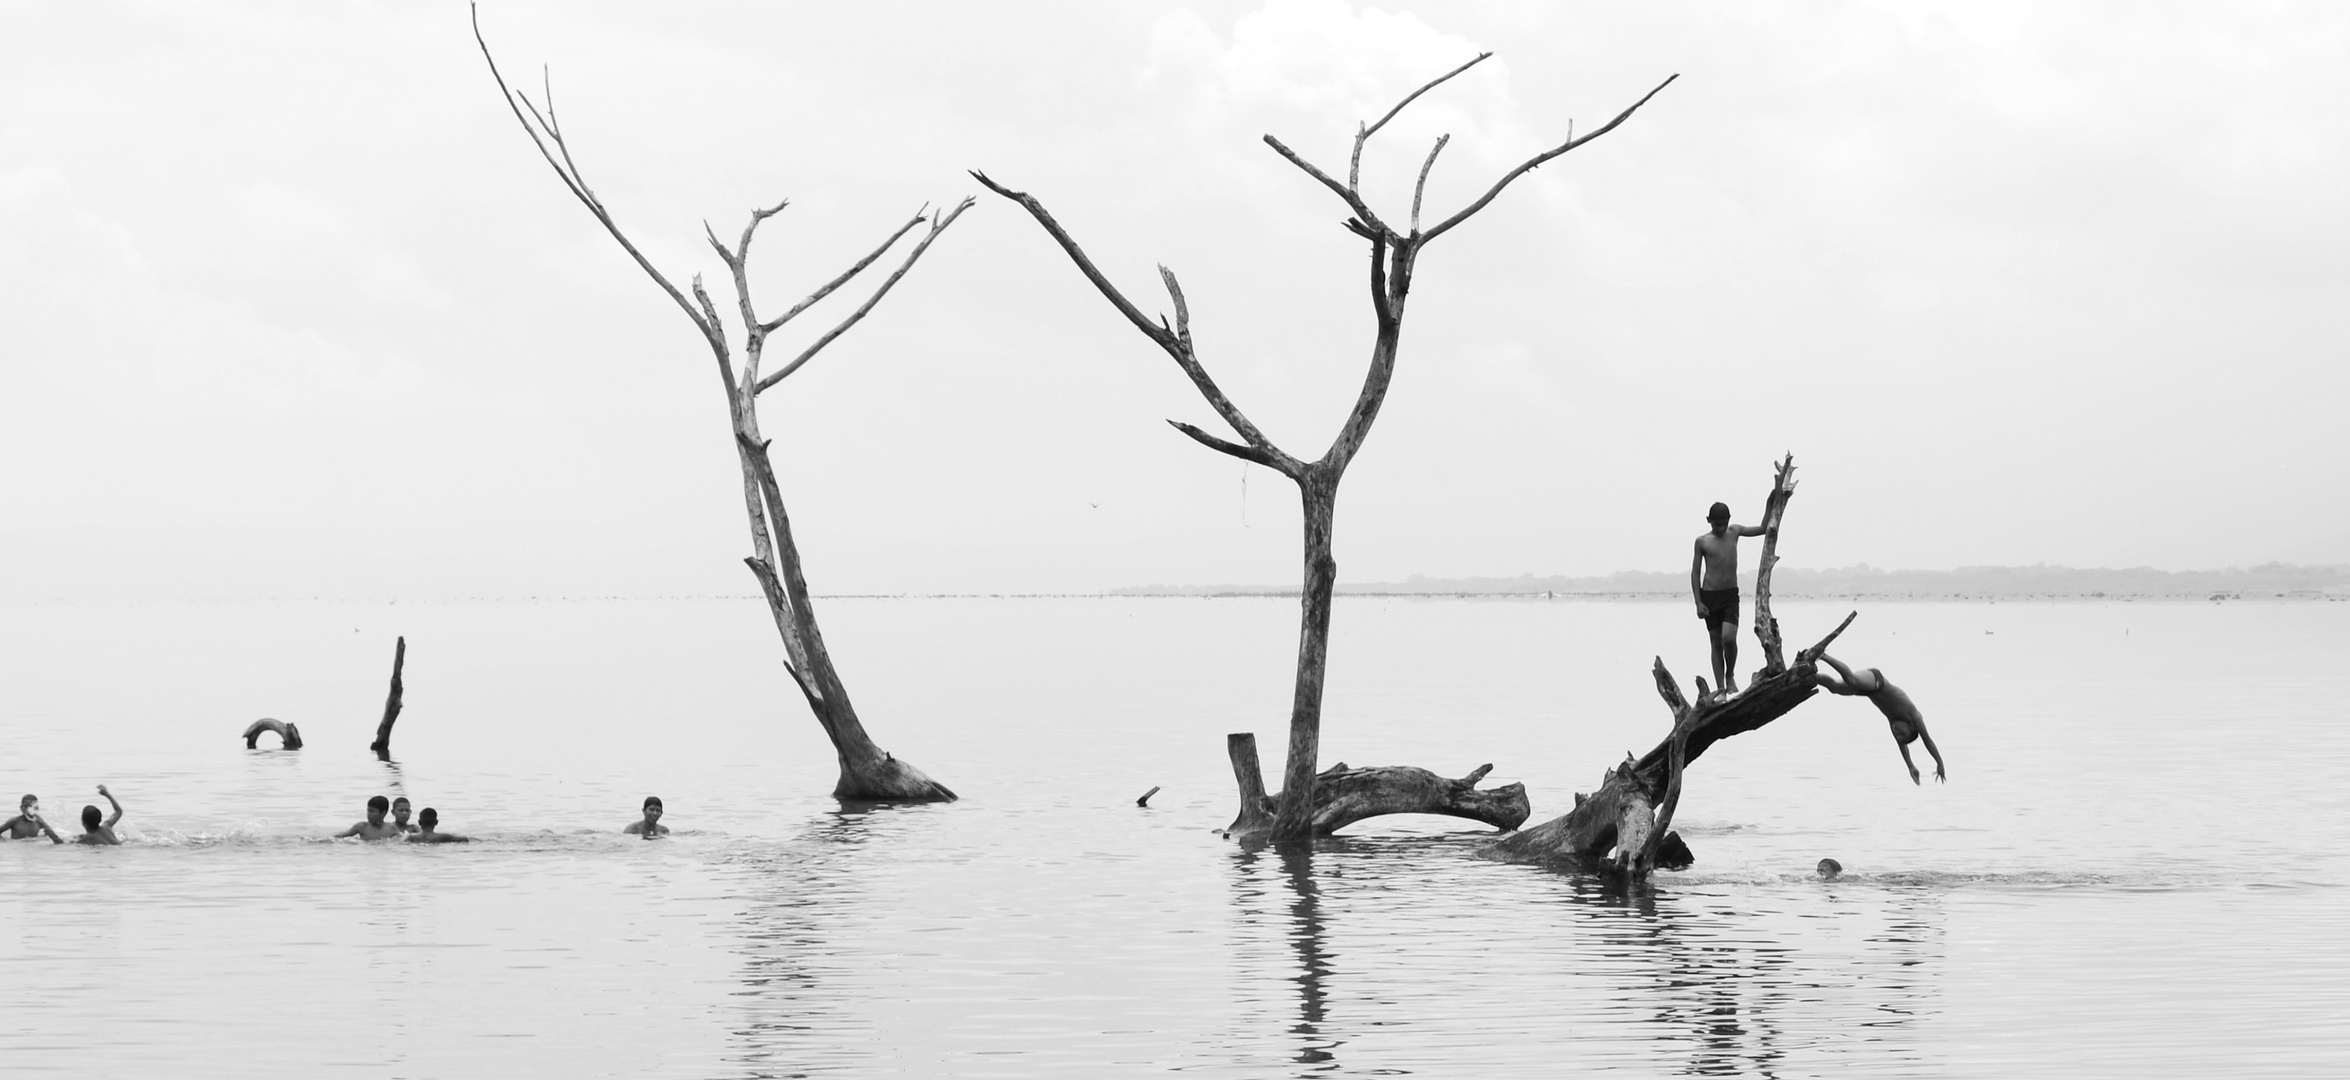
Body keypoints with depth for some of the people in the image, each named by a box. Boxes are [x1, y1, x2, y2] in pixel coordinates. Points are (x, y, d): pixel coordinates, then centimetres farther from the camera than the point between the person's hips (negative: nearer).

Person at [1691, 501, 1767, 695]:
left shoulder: (1734, 532, 6)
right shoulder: (1702, 541, -1)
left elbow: (1762, 529, 11)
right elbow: (1695, 573, 0)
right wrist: (1698, 603, -6)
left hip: (1731, 594, 1)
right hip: (1709, 595, -1)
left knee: (1729, 638, -17)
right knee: (1716, 643, 2)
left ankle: (1730, 676, 7)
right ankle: (1720, 688, 7)